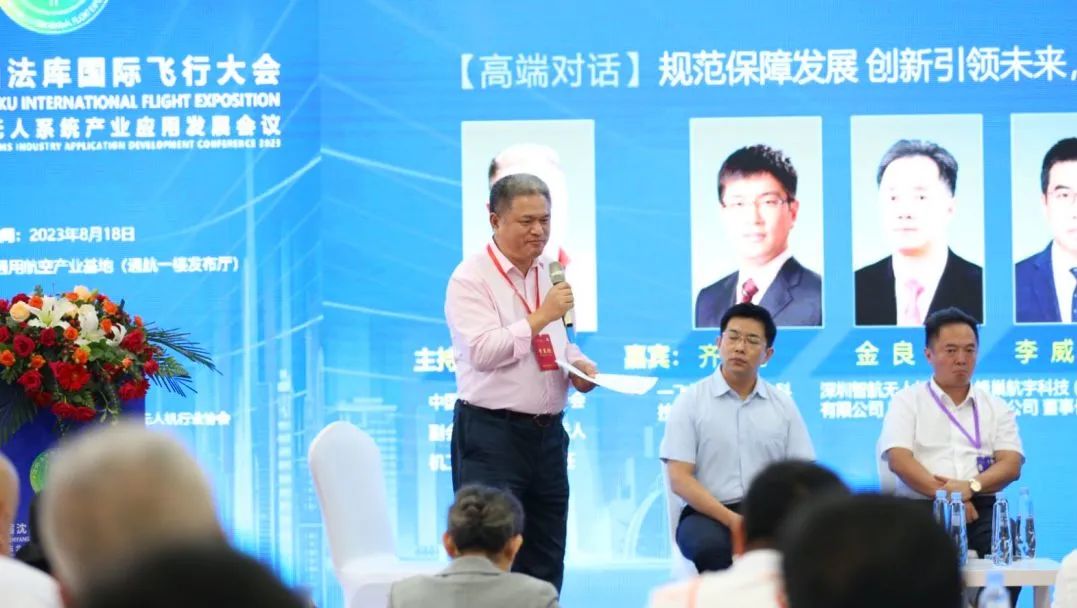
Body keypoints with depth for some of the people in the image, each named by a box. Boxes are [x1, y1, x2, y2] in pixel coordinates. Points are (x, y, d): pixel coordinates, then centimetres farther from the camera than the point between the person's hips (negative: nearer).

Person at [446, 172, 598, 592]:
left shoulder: (550, 274, 14)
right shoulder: (471, 279, -9)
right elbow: (482, 351, -20)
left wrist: (577, 364, 5)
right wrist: (541, 317, -21)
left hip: (547, 432, 7)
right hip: (492, 434, -7)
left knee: (546, 565, 10)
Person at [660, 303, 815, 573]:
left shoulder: (783, 404, 13)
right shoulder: (690, 400, 4)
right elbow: (679, 478, -4)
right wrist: (731, 520, -18)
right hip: (708, 514, -2)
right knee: (712, 546, -38)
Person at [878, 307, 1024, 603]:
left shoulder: (996, 407, 19)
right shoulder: (907, 401, 12)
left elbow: (1011, 465, 5)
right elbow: (898, 459, -3)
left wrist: (971, 487, -15)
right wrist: (943, 493, -17)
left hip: (981, 508, 2)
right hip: (920, 507, -2)